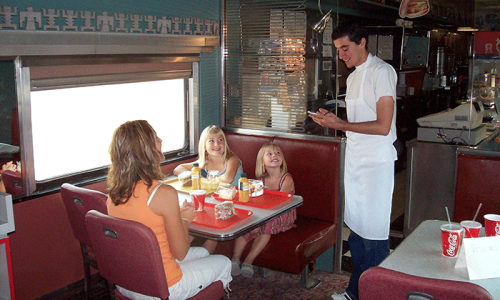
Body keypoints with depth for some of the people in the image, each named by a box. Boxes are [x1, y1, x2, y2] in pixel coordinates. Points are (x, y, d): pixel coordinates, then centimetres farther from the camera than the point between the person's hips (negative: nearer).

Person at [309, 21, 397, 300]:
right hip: (355, 160, 8)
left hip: (376, 162, -8)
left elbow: (382, 126, -18)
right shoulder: (353, 77, 17)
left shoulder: (382, 71, -11)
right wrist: (334, 119, 7)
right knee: (356, 228, 13)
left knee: (374, 232, -3)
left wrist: (340, 125, -18)